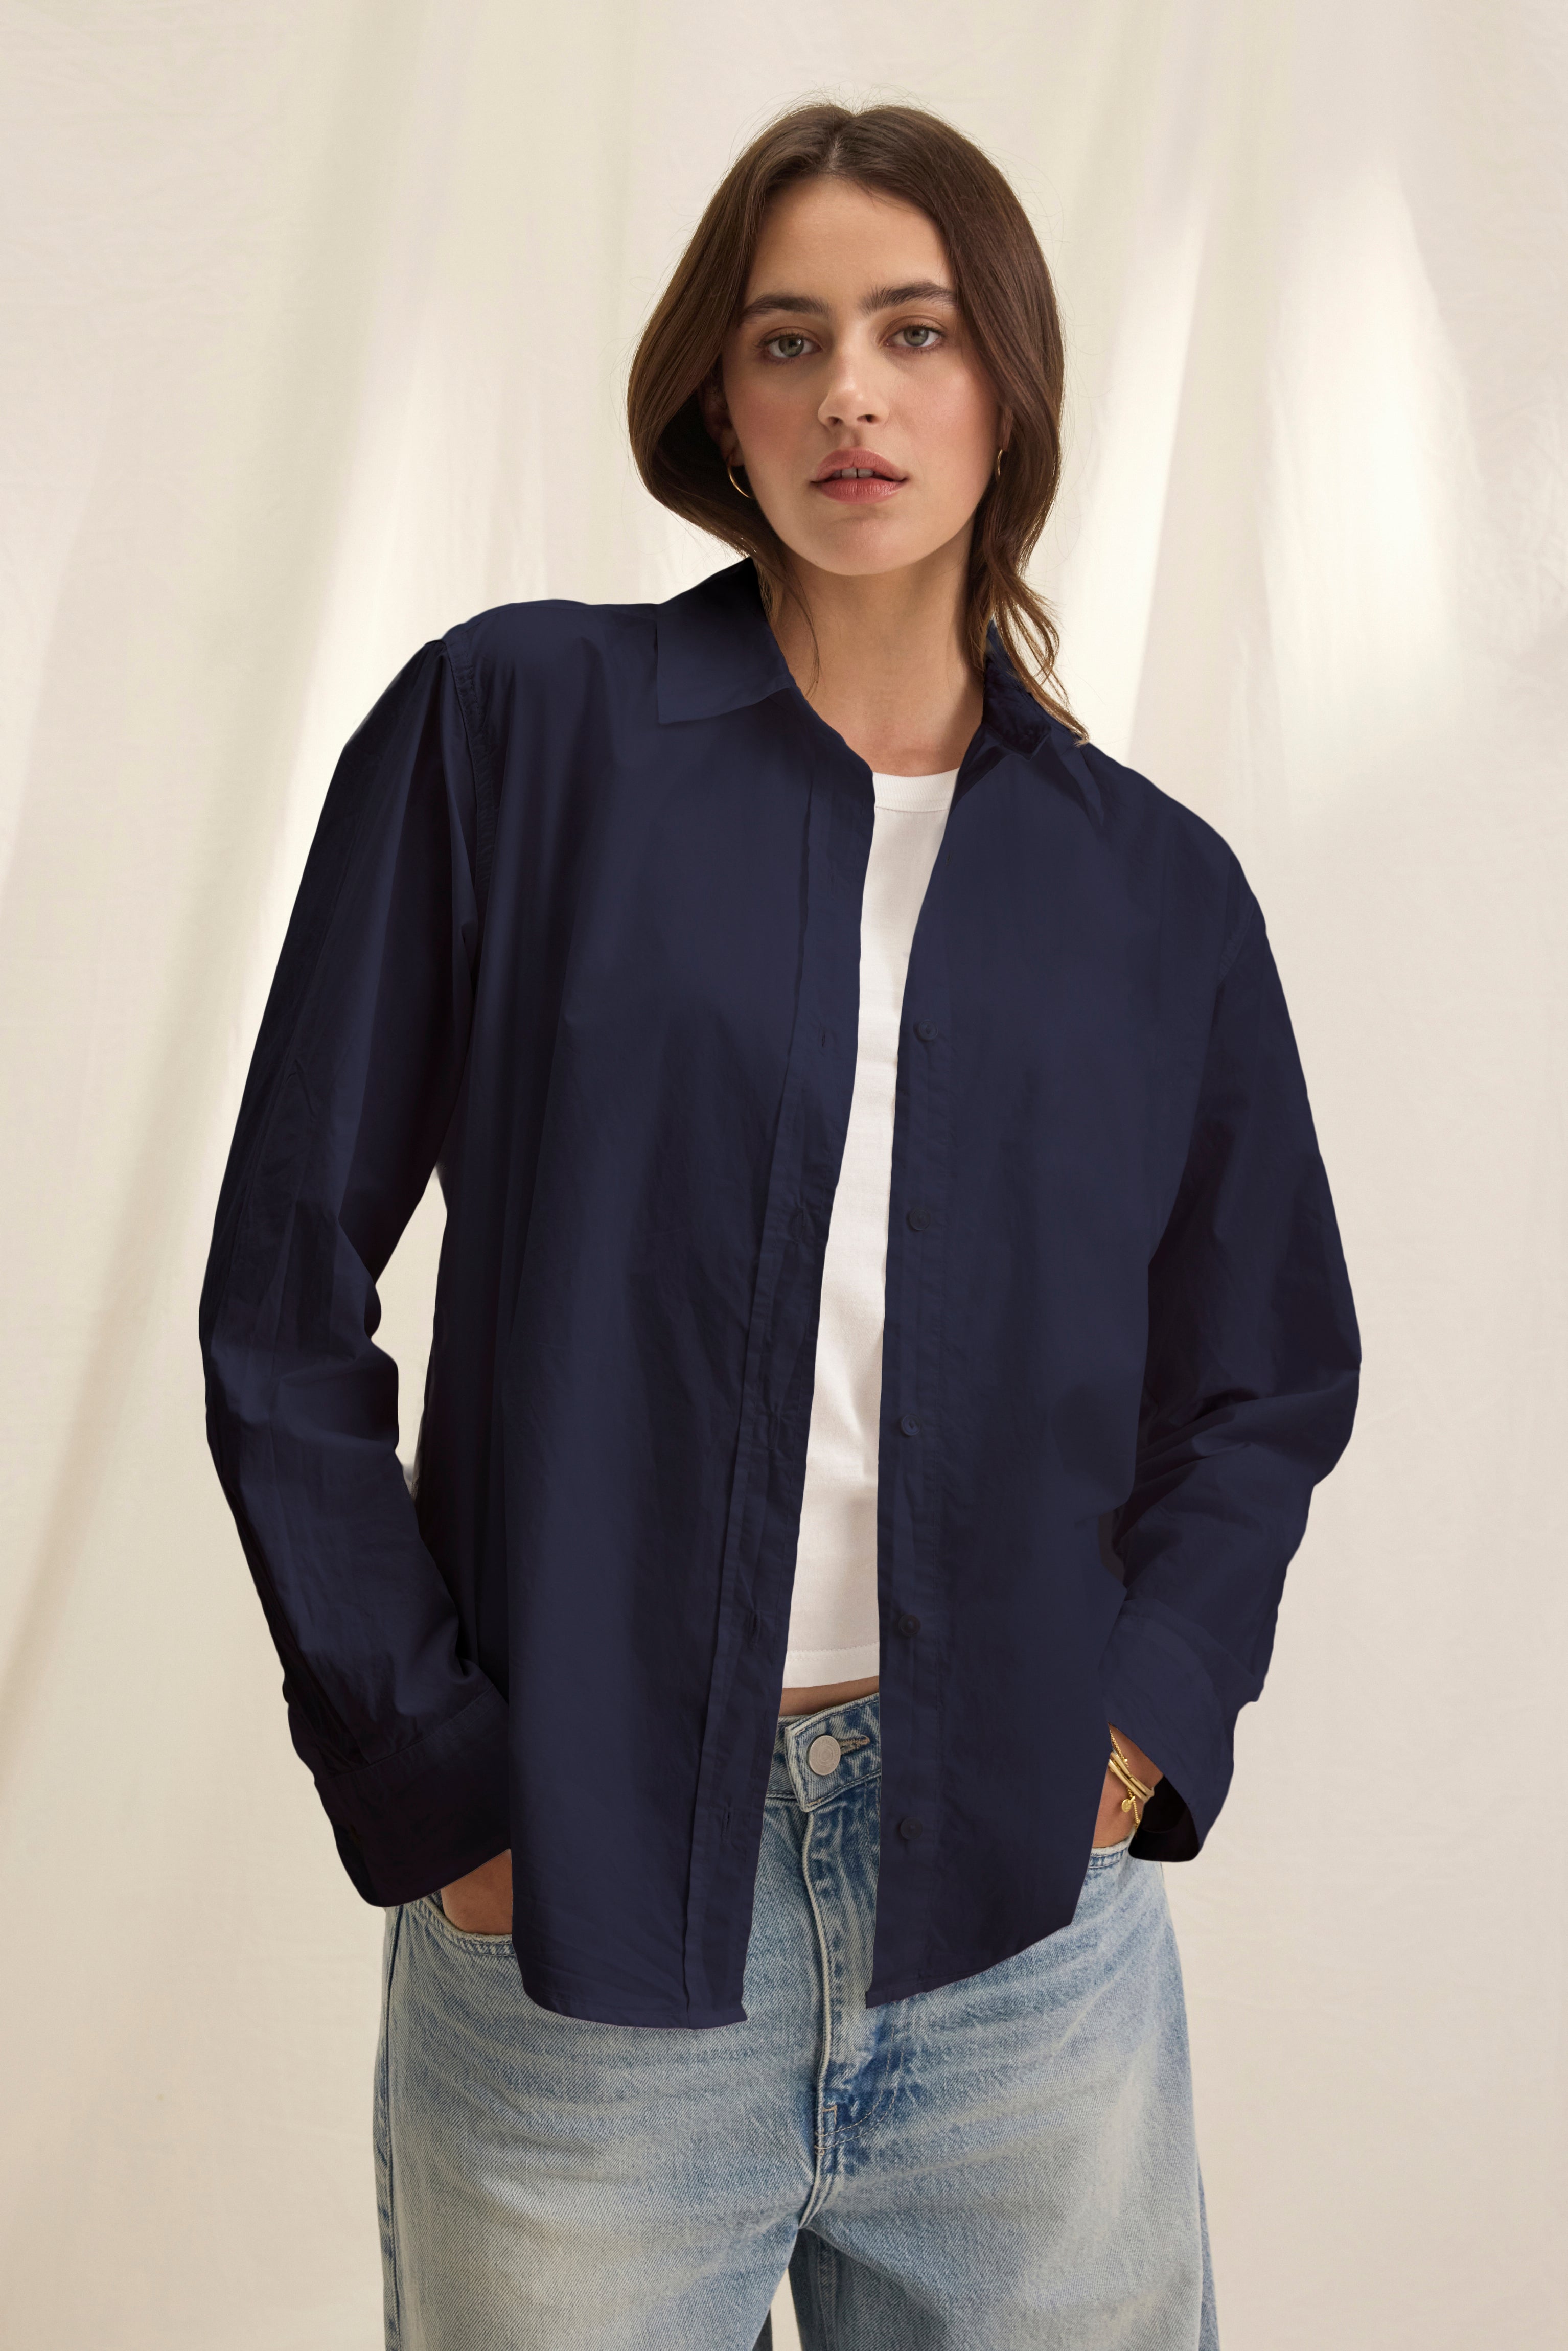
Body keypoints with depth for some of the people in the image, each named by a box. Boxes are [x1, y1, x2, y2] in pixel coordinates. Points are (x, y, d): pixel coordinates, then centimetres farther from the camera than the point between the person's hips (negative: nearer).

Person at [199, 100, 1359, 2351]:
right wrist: (429, 1776, -7)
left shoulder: (1155, 885, 5)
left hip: (1027, 1931, 3)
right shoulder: (514, 727, -3)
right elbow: (286, 1291, -3)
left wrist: (1138, 1726, 0)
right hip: (570, 1927, -2)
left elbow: (1269, 1375, 14)